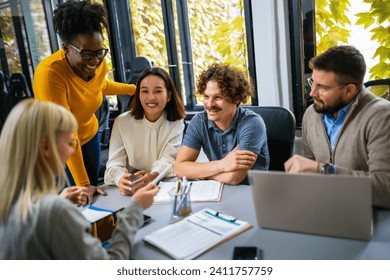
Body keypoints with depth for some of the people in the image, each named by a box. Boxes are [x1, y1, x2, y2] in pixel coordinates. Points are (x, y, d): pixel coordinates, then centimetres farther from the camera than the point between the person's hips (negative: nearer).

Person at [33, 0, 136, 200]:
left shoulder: (99, 64, -15)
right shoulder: (49, 73, -35)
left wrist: (135, 89, 18)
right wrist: (83, 184, -33)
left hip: (89, 136, 6)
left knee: (93, 195, 15)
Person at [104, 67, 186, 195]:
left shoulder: (176, 124, -1)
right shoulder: (122, 122, -1)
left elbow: (168, 160, -13)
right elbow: (115, 161, -9)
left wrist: (153, 176, -36)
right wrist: (121, 179, -33)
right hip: (132, 188, 1)